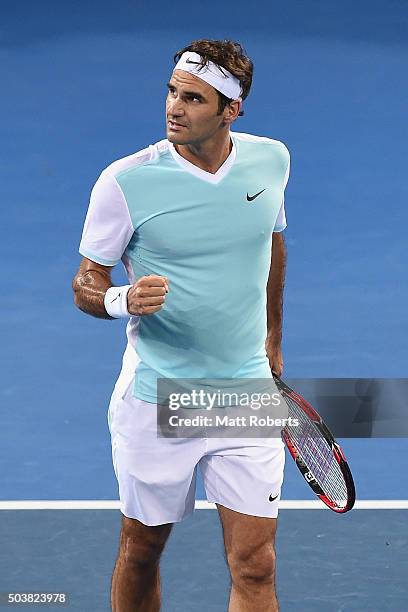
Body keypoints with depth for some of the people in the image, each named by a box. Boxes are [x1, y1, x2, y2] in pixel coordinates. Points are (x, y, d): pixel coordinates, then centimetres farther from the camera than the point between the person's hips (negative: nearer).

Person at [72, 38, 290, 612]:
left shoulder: (271, 160, -2)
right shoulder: (126, 181, -13)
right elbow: (86, 284, -5)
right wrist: (123, 299, -28)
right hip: (155, 403, -2)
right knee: (140, 552, 12)